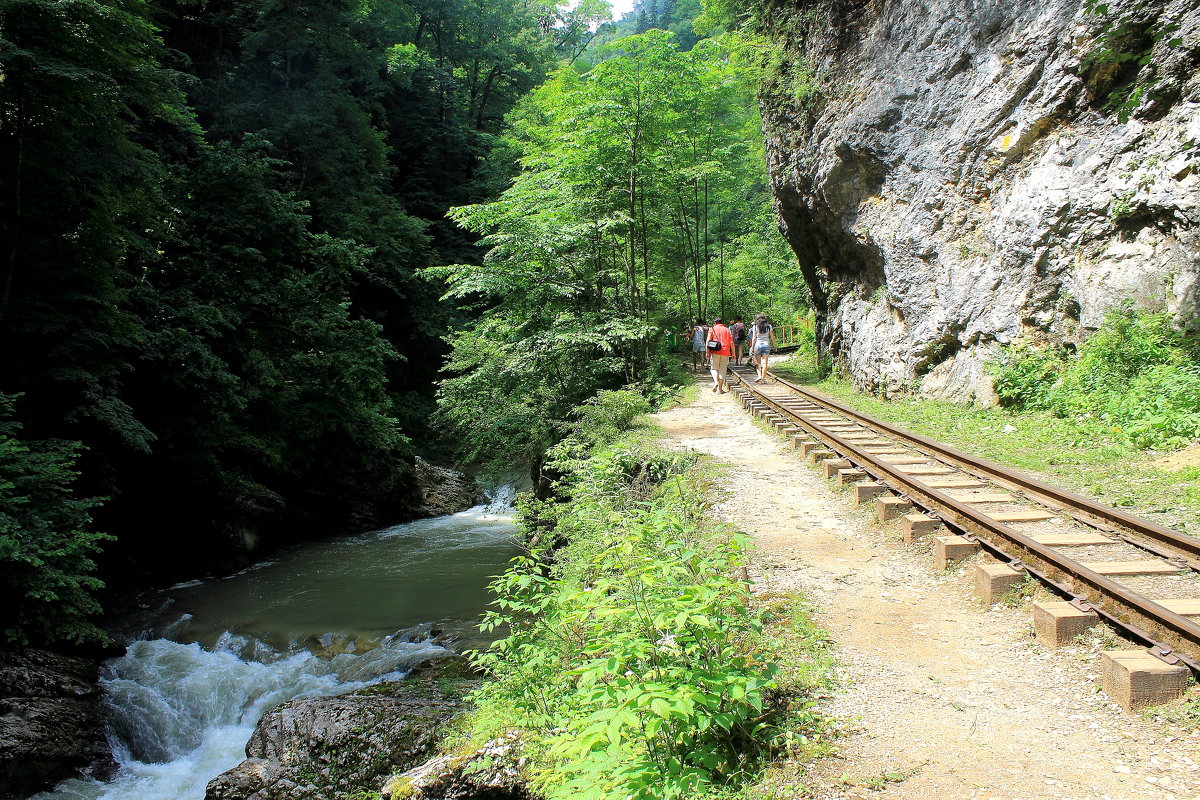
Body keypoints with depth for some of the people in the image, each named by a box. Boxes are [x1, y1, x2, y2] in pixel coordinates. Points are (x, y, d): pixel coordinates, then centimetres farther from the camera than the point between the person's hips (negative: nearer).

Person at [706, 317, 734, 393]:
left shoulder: (712, 329, 5)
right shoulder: (727, 330, 12)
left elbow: (708, 341, -5)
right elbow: (731, 343, 6)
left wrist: (707, 352, -3)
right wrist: (733, 353, 11)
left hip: (715, 352, -2)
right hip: (725, 353, 2)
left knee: (714, 368, 9)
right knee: (722, 370, 7)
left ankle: (716, 382, -17)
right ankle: (720, 388, 8)